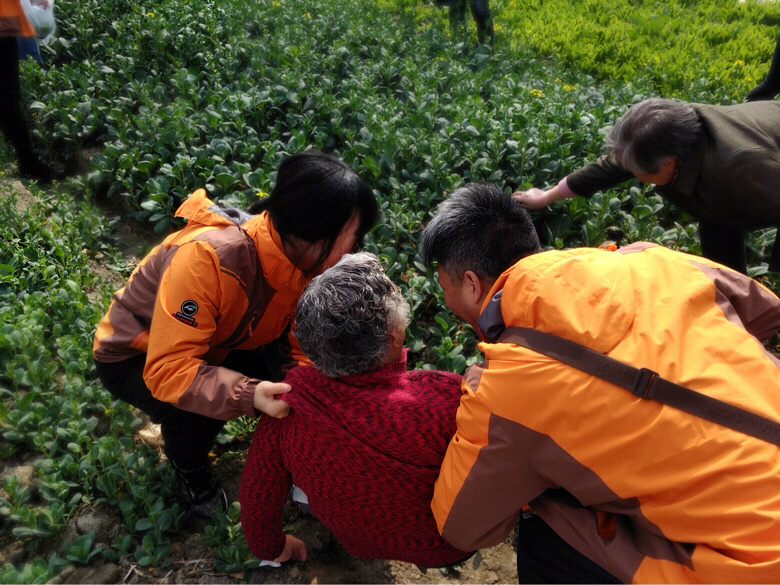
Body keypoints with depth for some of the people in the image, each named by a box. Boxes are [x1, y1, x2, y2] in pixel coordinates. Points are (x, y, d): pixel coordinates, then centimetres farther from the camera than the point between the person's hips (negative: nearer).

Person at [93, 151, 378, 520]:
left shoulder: (306, 263, -17)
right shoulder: (207, 257, -40)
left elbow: (302, 348, -12)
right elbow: (168, 370, -41)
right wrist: (248, 395, -54)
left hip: (214, 349, 6)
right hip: (134, 357, -5)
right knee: (195, 406, -33)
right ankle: (188, 470, 1)